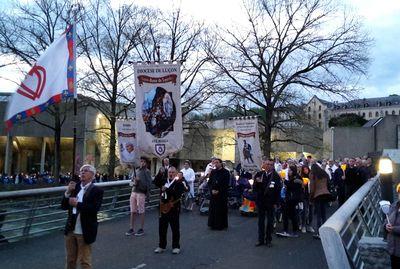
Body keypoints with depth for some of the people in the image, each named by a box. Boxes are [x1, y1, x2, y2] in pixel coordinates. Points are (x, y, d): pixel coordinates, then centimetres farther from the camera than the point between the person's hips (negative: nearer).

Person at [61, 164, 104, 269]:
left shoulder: (97, 190, -11)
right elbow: (64, 206, 4)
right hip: (71, 230, 6)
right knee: (70, 260, 20)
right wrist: (68, 192, -10)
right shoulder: (75, 187, 6)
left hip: (84, 232, -5)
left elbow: (94, 209, -23)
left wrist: (77, 204, -21)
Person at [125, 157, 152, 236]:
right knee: (132, 211, 10)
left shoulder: (147, 172, -5)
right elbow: (132, 180, 20)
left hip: (141, 193, -6)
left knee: (141, 212, 2)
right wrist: (133, 182, -2)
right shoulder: (136, 171, 13)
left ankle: (141, 229, 14)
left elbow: (149, 184, -12)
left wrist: (139, 181, -18)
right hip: (133, 192, 6)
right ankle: (132, 229, 20)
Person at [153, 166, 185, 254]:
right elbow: (155, 182, -9)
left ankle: (176, 247, 20)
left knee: (175, 229, 7)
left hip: (173, 209, -4)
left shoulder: (179, 183, -6)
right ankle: (161, 246, 26)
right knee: (162, 228, 12)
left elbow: (178, 194, -21)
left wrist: (167, 189, -26)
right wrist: (160, 174, -21)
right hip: (163, 208, 4)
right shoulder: (163, 181, 8)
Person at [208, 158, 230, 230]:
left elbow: (226, 184, -8)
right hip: (213, 194, 4)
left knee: (221, 210, 1)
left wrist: (218, 191, -14)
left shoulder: (225, 172, -4)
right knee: (213, 209, 6)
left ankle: (221, 225, 12)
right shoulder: (213, 172, 10)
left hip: (222, 194, -4)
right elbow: (209, 182, 9)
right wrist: (212, 190, -7)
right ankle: (213, 224, 17)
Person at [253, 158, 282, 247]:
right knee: (261, 221, 10)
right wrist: (256, 182, -17)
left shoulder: (276, 176, -5)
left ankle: (268, 239, 21)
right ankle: (261, 239, 21)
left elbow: (278, 191, -4)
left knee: (270, 221, 9)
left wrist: (276, 203, -8)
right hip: (260, 201, 2)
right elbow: (254, 188, 3)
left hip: (270, 202, -2)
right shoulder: (259, 174, 0)